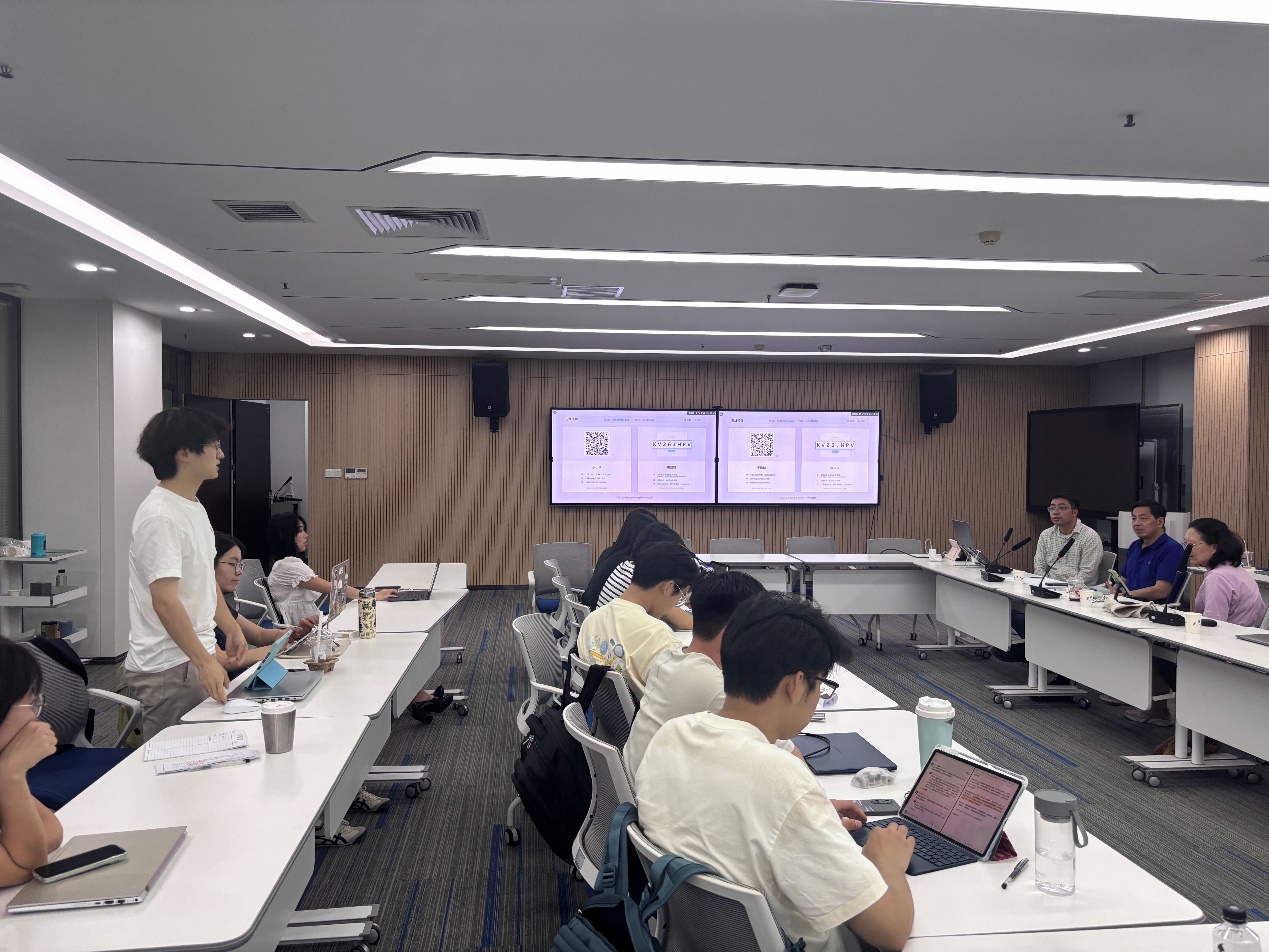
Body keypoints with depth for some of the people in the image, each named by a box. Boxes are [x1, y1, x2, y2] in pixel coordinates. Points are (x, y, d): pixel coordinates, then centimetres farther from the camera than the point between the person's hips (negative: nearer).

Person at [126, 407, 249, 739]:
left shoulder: (195, 507, 12)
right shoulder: (160, 516, -19)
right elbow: (165, 601, -24)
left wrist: (232, 628, 18)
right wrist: (205, 662, -26)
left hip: (198, 657, 9)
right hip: (169, 668, -9)